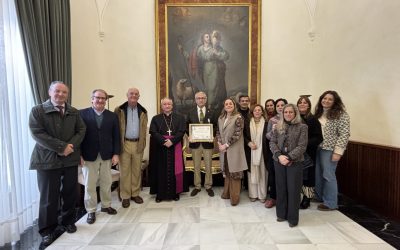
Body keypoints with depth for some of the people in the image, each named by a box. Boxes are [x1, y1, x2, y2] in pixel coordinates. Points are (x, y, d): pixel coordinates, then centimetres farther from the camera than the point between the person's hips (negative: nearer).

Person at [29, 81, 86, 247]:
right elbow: (37, 133, -12)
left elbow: (81, 130, 5)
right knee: (49, 197, 3)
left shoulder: (74, 112, 11)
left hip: (70, 159, 4)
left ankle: (68, 221, 31)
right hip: (47, 159, -3)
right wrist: (61, 147, -18)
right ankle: (48, 230, 19)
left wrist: (71, 145, -13)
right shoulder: (37, 110, -1)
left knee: (70, 193, 11)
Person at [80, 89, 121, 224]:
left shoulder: (112, 116, 6)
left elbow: (116, 136, 4)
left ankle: (106, 205, 31)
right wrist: (79, 154, -10)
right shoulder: (82, 114, -2)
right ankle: (91, 211, 22)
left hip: (107, 155, 3)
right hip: (89, 156, -2)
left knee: (106, 183, 13)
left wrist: (116, 153, -2)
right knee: (90, 185, 7)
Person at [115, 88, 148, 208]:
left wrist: (143, 143, 1)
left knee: (137, 170, 10)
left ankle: (135, 194, 22)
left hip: (138, 144, 3)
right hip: (124, 144, -2)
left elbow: (144, 129, 8)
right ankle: (125, 196, 13)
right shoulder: (119, 110, -1)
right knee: (125, 171, 3)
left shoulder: (143, 111, 8)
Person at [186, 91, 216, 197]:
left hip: (207, 142, 0)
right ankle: (197, 186, 23)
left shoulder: (211, 113, 3)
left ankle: (208, 186, 22)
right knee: (196, 167, 10)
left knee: (208, 166, 8)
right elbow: (187, 127, 7)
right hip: (195, 143, 1)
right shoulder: (190, 113, 5)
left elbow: (214, 127, 4)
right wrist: (189, 136, -9)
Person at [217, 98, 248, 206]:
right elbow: (218, 131, 13)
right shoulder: (221, 118, 10)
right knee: (226, 171, 15)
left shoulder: (238, 117, -10)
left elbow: (237, 134, -15)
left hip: (234, 149, -6)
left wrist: (226, 145, -15)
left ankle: (235, 196, 11)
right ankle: (227, 192, 30)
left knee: (234, 172, 0)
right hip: (223, 148, 6)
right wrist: (219, 143, -3)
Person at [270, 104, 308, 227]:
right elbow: (272, 142, 2)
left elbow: (302, 146, -9)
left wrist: (289, 158, -18)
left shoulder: (302, 127, -2)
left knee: (293, 190, 3)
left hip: (295, 162, -3)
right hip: (279, 161, 3)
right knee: (281, 188, 11)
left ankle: (293, 218, 16)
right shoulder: (278, 126, 7)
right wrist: (279, 155, -14)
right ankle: (282, 214, 25)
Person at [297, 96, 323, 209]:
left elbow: (318, 138, -9)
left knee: (307, 174, 4)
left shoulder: (313, 119, -5)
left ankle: (307, 199, 18)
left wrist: (305, 143, -21)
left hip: (308, 153, -3)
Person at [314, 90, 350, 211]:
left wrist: (338, 151, -17)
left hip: (330, 149, -6)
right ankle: (319, 196, 31)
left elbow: (344, 134, -13)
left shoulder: (341, 114, -9)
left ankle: (330, 203, 16)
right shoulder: (319, 113, 11)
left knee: (328, 175, 1)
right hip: (317, 148, 6)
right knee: (318, 174, 13)